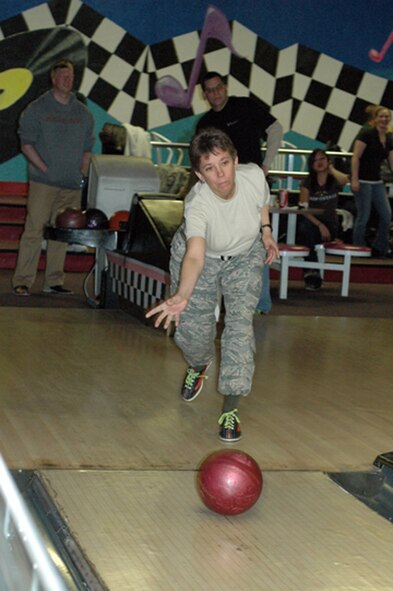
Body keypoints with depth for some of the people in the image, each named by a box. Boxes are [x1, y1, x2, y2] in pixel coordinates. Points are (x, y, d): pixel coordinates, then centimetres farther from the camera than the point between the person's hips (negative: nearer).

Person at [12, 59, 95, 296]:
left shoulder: (83, 113, 13)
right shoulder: (37, 108, 2)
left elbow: (87, 148, 18)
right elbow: (27, 144, -2)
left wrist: (82, 174, 5)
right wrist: (46, 169, -10)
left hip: (72, 186, 4)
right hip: (43, 183, -4)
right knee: (34, 231, -7)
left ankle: (54, 281, 12)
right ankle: (22, 282, -5)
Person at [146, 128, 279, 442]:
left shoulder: (254, 175, -29)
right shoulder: (197, 204, -40)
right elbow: (195, 256, -55)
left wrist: (266, 230, -6)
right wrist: (181, 296, -71)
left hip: (245, 255, 2)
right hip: (200, 254, -2)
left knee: (240, 322, -14)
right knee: (193, 329, 0)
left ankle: (230, 408, -9)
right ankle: (199, 366, 40)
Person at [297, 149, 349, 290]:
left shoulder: (334, 181, 4)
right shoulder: (307, 183, 5)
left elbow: (345, 180, -23)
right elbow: (303, 209, -5)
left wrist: (331, 169, -4)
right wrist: (319, 225, -19)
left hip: (330, 225, -1)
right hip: (311, 222, 1)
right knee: (305, 228, -34)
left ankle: (310, 273, -15)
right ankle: (313, 273, -27)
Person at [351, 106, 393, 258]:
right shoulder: (367, 135, -10)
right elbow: (356, 157, -13)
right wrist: (354, 180, -19)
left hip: (377, 181, 7)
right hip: (363, 181, -7)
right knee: (363, 216, -4)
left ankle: (380, 248, 13)